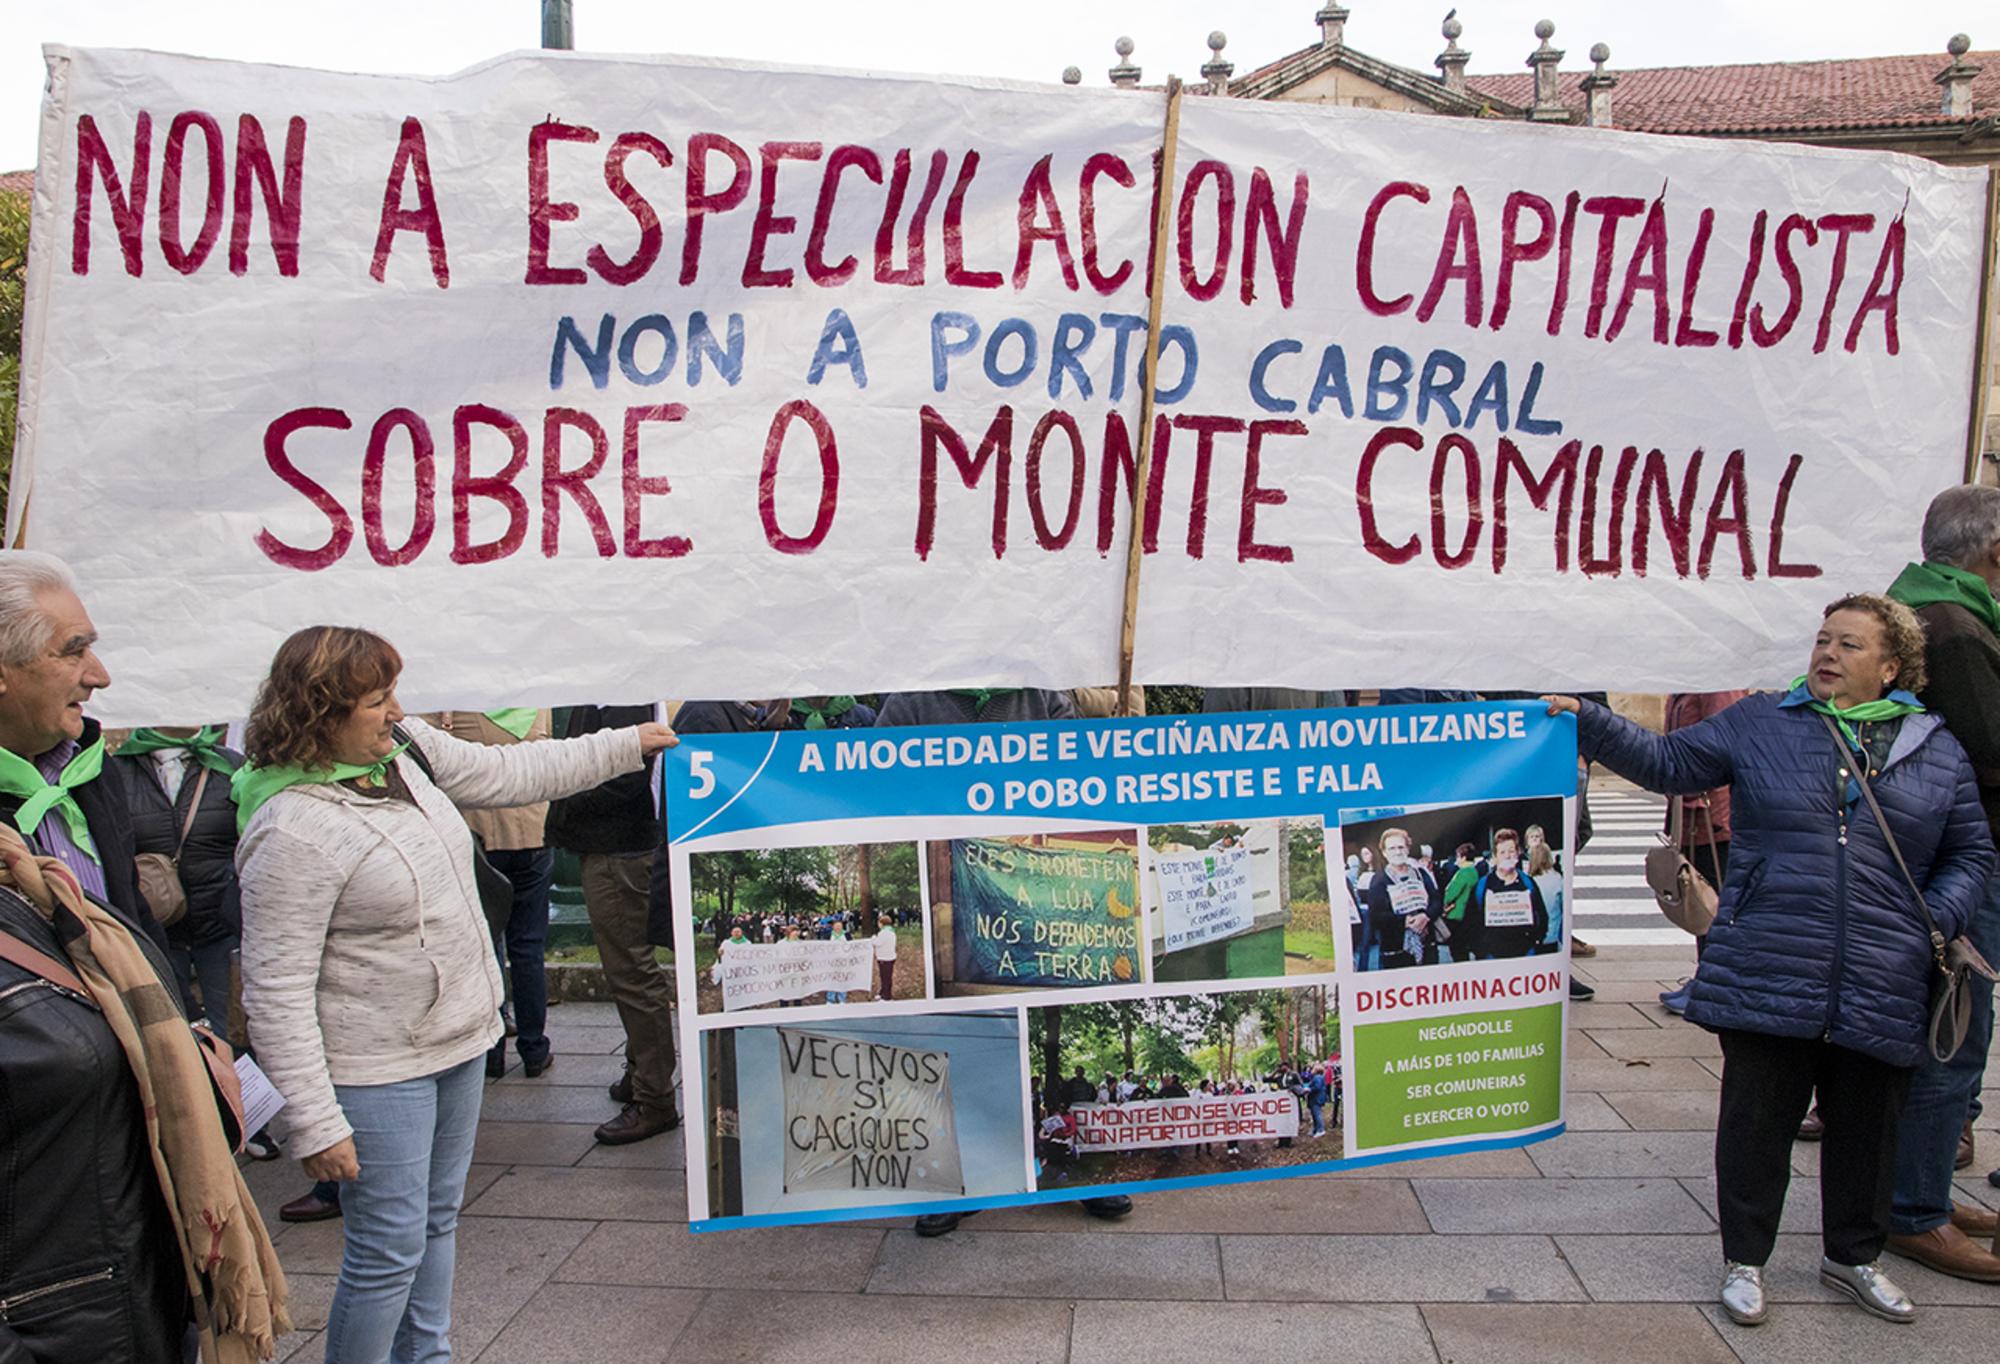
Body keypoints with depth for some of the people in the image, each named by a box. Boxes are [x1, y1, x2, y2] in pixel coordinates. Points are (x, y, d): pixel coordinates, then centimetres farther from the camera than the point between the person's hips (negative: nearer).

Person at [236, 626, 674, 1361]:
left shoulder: (404, 749, -1)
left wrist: (624, 746, 17)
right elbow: (275, 994, -22)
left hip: (459, 1040, 8)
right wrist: (317, 1125, -21)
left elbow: (505, 772, 14)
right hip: (378, 1072, -8)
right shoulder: (293, 832, -24)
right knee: (389, 1252, 0)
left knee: (438, 1221, 21)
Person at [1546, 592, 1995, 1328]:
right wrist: (1588, 723, -1)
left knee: (1866, 1124, 15)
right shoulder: (1757, 723, 6)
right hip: (1768, 975, -2)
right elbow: (1667, 762, 8)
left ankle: (1853, 1255, 36)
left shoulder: (1938, 749, 10)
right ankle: (1744, 1260, 21)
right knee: (1758, 1119, 5)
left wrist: (1940, 919, -1)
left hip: (1882, 985, 2)